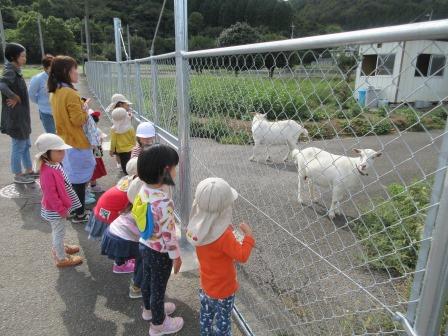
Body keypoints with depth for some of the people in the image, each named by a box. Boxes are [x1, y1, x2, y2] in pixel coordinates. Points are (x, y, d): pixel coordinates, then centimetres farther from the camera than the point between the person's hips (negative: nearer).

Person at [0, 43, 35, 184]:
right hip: (15, 117, -9)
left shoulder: (15, 71, 9)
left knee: (26, 145, 19)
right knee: (18, 146, 4)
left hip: (21, 116, 9)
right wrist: (15, 97, -25)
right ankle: (18, 175, 18)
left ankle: (29, 171, 32)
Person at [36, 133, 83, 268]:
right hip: (55, 209, -9)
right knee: (59, 232, 9)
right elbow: (51, 195, -28)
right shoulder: (48, 172, -32)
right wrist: (62, 210, -19)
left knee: (58, 231, 28)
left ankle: (59, 248, 50)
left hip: (60, 206, 9)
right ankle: (62, 258, 27)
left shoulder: (55, 165, -3)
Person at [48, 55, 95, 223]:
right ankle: (79, 214, 14)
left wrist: (80, 107, 9)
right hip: (76, 142, -9)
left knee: (71, 177, 20)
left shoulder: (55, 92, 6)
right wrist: (85, 110, -4)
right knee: (79, 180, 3)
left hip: (64, 141, 9)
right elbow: (78, 120, -21)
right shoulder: (70, 93, -21)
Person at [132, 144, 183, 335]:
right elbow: (168, 234, -27)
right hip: (159, 252, -8)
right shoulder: (163, 202, -35)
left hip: (145, 245, 8)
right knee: (158, 287, 15)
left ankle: (149, 309, 55)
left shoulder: (144, 189, -10)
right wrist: (176, 256, -13)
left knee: (148, 279, 29)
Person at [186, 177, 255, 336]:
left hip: (206, 285, 7)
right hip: (223, 289, -6)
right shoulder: (223, 236, -37)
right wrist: (248, 235, -20)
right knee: (223, 321, 20)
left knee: (206, 314, 30)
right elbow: (242, 256, -30)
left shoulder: (198, 225, -15)